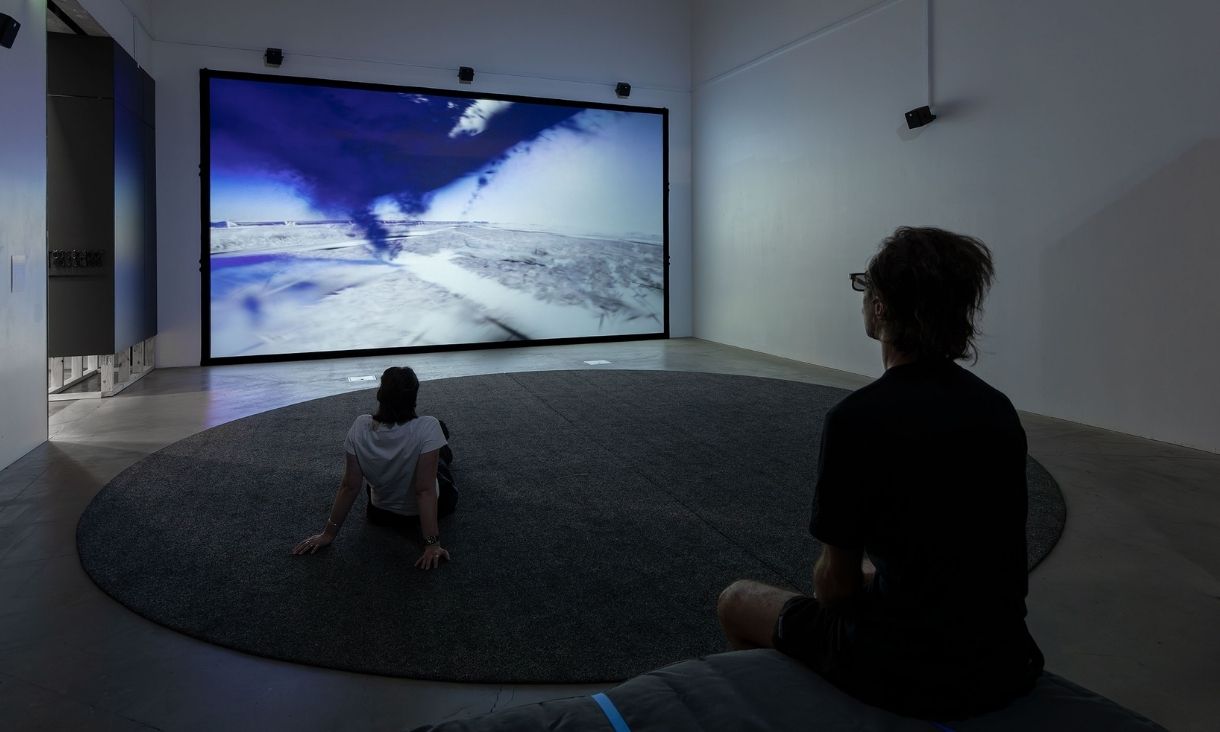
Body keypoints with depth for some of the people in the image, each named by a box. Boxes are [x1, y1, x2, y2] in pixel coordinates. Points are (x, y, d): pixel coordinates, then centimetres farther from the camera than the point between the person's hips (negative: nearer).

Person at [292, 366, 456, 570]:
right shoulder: (428, 428, -33)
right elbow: (425, 491, -33)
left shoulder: (360, 427, -24)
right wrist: (432, 544, -27)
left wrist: (329, 533, -7)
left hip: (381, 514, 2)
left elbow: (349, 486, -17)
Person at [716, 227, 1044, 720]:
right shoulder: (999, 409, -1)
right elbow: (957, 554, 10)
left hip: (907, 676, -6)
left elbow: (835, 584, -12)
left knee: (736, 602, 17)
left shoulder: (858, 418, -22)